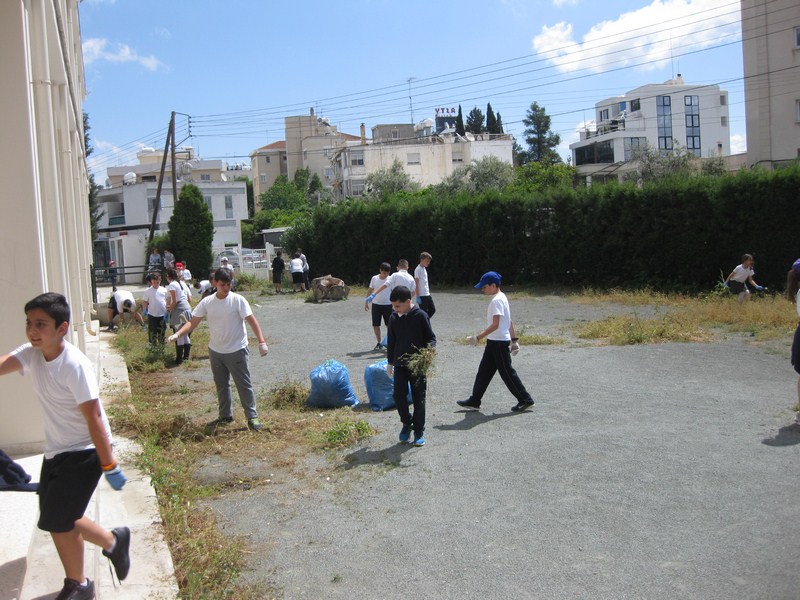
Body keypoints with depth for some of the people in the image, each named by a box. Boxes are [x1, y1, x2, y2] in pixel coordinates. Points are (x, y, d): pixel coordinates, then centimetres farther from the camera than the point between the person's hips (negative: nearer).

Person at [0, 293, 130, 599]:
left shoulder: (75, 365, -24)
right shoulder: (31, 354, -2)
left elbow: (93, 418, -23)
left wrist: (110, 466, -20)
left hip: (84, 451, -8)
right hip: (55, 451, 8)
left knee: (56, 520, -4)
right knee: (60, 519, 15)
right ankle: (113, 541, 40)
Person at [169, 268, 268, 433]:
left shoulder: (238, 300, -12)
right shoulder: (207, 302, -1)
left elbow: (252, 320, -16)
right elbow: (193, 322, 1)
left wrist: (261, 341, -26)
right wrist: (177, 334, -16)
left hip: (236, 351, -5)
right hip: (215, 351, 5)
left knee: (244, 384, 0)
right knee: (221, 385, 17)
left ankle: (252, 417, 9)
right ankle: (225, 416, 31)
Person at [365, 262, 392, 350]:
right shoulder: (374, 278, 0)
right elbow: (370, 291, 8)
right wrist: (366, 302, 7)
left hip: (387, 305, -2)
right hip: (376, 304, 2)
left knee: (389, 325, 3)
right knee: (375, 325, 5)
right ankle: (379, 342, 17)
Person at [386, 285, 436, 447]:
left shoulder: (420, 316, -10)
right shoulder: (394, 318, 3)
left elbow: (431, 338, -5)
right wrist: (390, 362, 15)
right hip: (400, 364, 3)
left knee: (419, 398, 2)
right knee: (398, 395, -3)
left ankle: (419, 431, 14)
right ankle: (407, 423, 21)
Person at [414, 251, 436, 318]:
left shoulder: (424, 269, 15)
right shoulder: (418, 270, -12)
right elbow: (416, 284, -16)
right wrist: (418, 296, -19)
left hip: (427, 295, 9)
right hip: (422, 296, -9)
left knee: (432, 310, 9)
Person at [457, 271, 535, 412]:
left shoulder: (496, 300, -18)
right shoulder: (502, 297, 13)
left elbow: (495, 325, -24)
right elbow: (509, 321, 15)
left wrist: (478, 337, -23)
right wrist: (514, 340, 18)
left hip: (499, 342, -10)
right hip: (494, 342, 10)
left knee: (507, 372, -1)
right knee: (484, 371, 12)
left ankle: (525, 400, 10)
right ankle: (474, 400, 18)